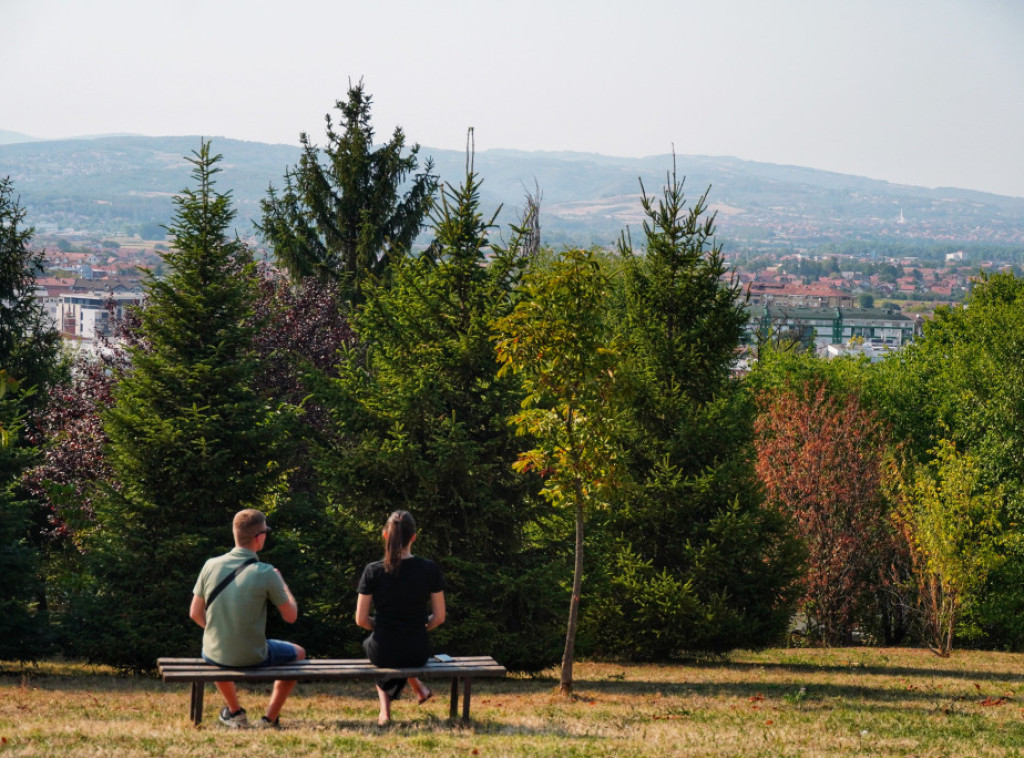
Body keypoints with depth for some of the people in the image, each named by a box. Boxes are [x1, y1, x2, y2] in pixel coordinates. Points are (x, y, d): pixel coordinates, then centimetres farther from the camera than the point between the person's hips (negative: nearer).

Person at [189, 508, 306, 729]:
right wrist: (281, 582, 9)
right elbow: (291, 616, -7)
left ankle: (235, 712, 40)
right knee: (298, 653, 26)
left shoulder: (211, 566, -7)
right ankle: (270, 717, 22)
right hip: (253, 658, -3)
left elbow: (195, 613, 2)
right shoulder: (265, 573, -17)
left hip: (214, 655, 3)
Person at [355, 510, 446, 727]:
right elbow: (439, 617, -4)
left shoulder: (373, 571, -12)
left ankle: (385, 709, 26)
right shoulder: (430, 569, -10)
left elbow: (361, 620, -7)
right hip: (418, 653, 2)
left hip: (383, 653, -2)